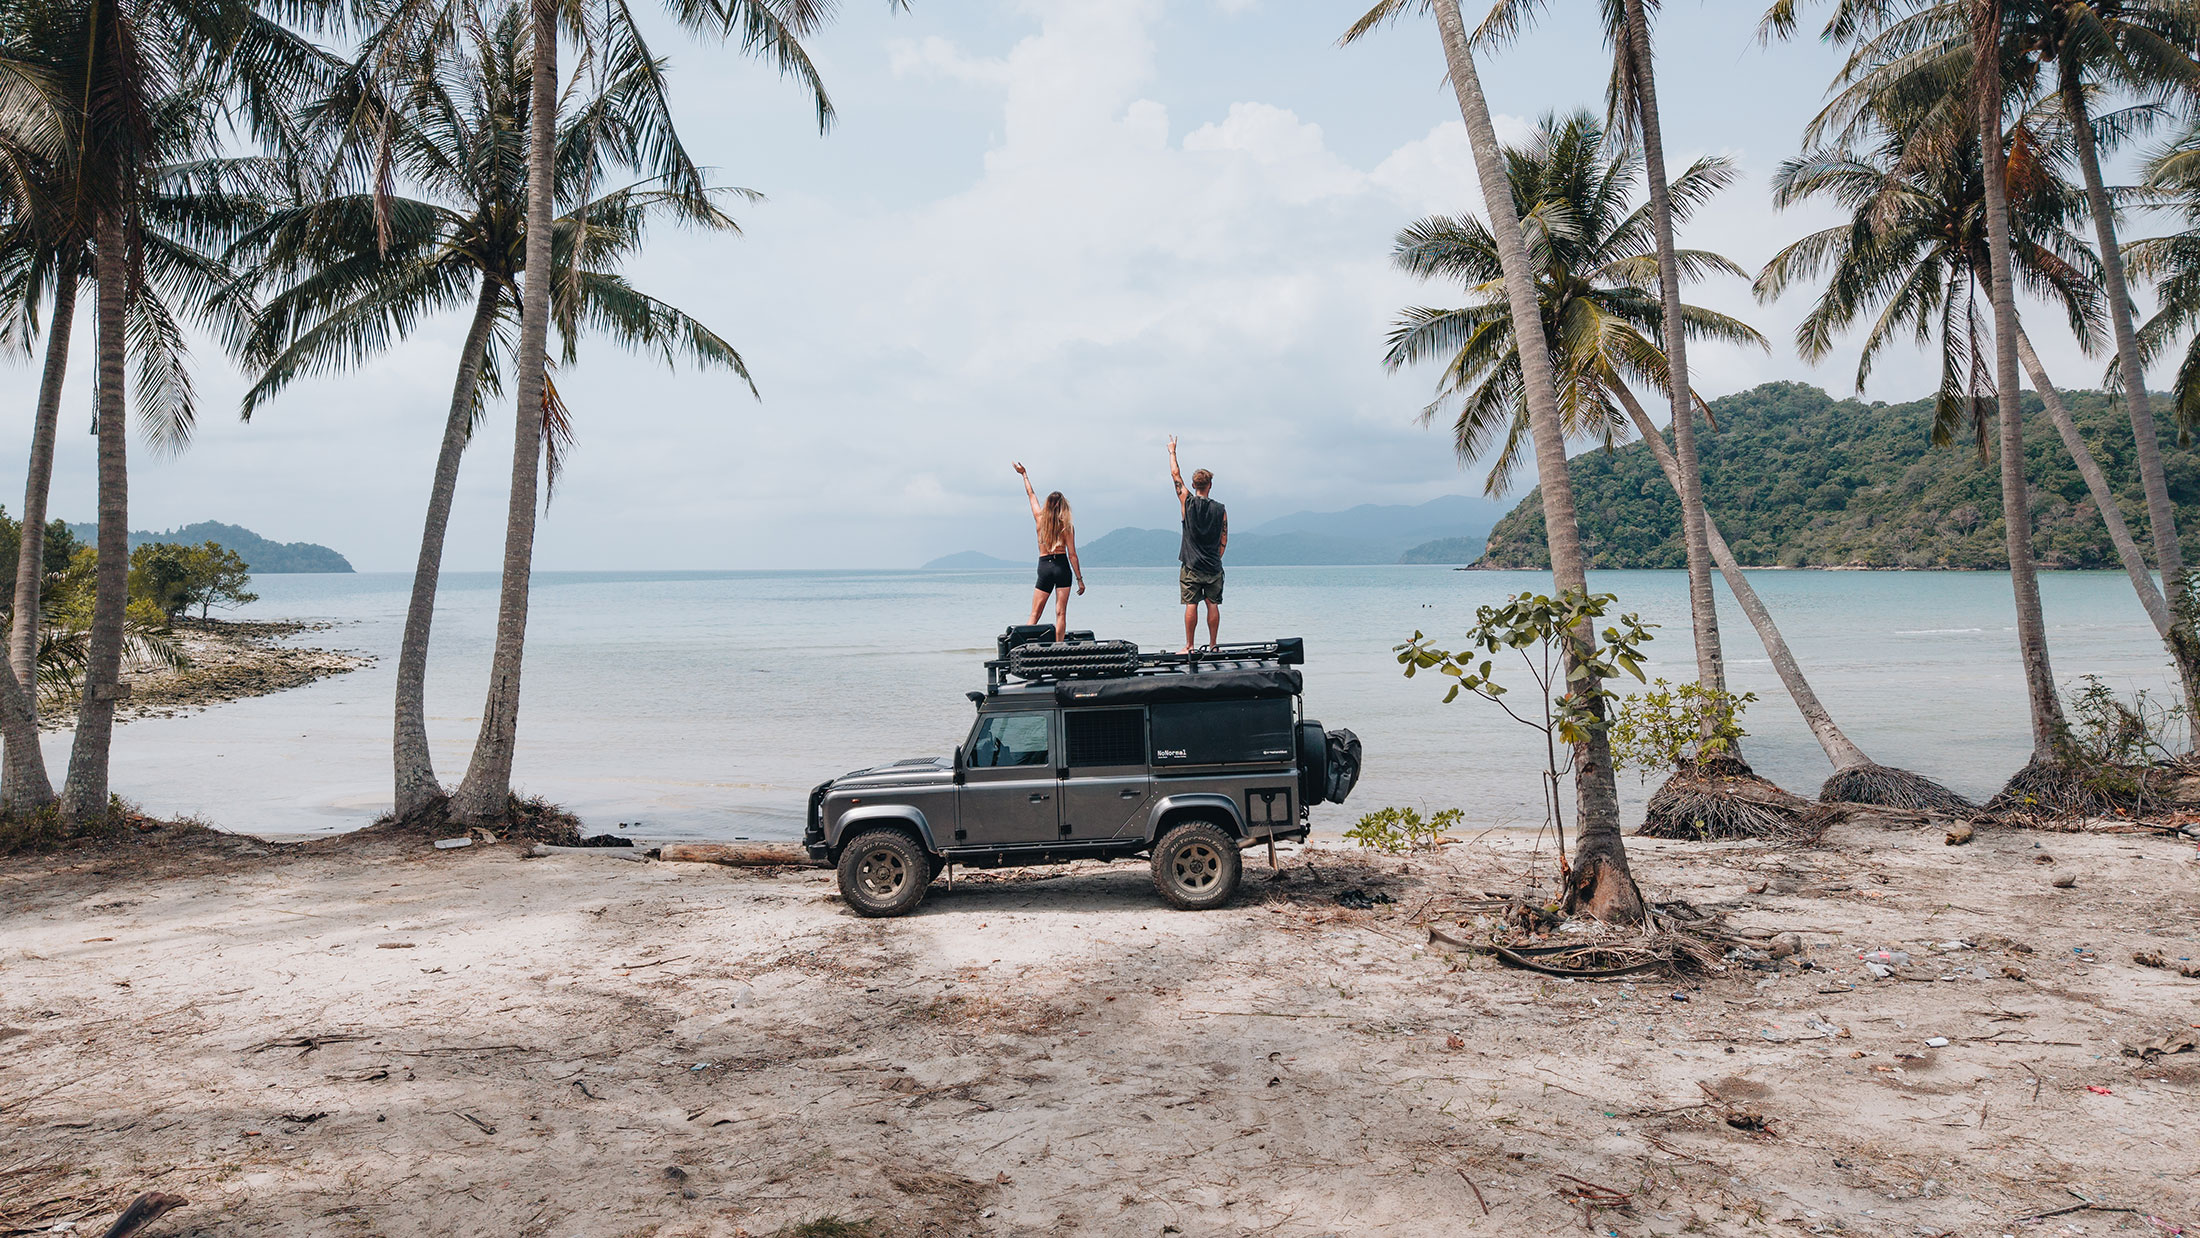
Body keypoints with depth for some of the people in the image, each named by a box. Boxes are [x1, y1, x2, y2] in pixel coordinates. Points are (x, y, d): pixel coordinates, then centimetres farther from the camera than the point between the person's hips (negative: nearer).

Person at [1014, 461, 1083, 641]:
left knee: (1035, 614, 4)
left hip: (1044, 567, 2)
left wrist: (1024, 474, 34)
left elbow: (1031, 495, 19)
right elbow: (1072, 554, -4)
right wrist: (1079, 579, 1)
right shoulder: (1067, 526, -3)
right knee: (1061, 613, 0)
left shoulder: (1040, 519, 3)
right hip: (1062, 568, -2)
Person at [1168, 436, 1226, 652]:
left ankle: (1189, 647, -1)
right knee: (1213, 604, 5)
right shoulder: (1220, 509, 0)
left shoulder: (1188, 502, -4)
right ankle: (1213, 646, 8)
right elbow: (1224, 541, 4)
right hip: (1213, 567, 2)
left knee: (1191, 604, -2)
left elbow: (1175, 474, 8)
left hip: (1191, 566, -1)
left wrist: (1172, 452, 20)